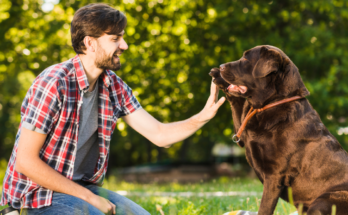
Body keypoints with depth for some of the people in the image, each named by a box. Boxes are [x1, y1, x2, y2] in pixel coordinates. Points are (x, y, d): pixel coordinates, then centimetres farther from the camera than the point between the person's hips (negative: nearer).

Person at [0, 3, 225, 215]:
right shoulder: (53, 84, -21)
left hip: (84, 186, 8)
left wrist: (203, 117, -15)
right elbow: (26, 161, -21)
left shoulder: (114, 87, 2)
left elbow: (159, 134, 4)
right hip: (39, 193, -8)